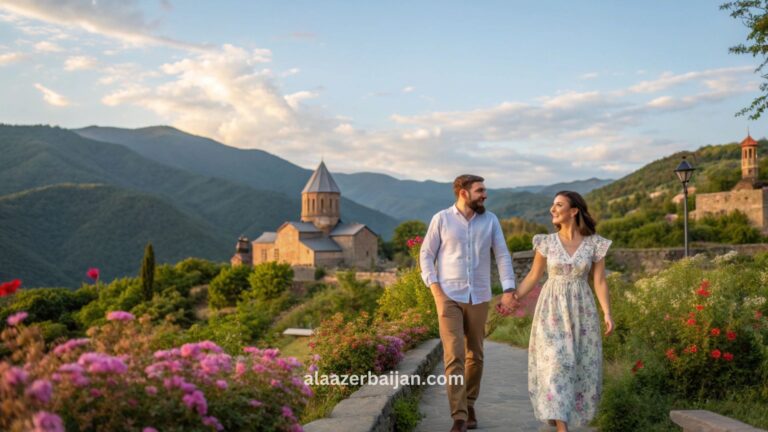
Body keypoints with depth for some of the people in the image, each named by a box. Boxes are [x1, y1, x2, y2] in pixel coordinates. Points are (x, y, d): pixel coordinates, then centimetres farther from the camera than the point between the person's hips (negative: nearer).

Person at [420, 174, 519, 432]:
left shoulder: (490, 220, 4)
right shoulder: (441, 219, -2)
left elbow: (502, 255, 2)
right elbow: (426, 254, 2)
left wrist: (509, 289, -10)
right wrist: (434, 286, -9)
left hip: (479, 297, 3)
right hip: (449, 297, -3)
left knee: (475, 355, 11)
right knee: (454, 356, -10)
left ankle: (469, 405, 29)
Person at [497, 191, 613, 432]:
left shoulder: (595, 244, -2)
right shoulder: (546, 242, 0)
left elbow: (600, 282, -2)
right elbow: (533, 276, 6)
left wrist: (607, 314, -13)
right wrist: (513, 299, -3)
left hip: (581, 311, 1)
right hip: (552, 311, -1)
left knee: (580, 367, 5)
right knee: (555, 365, -9)